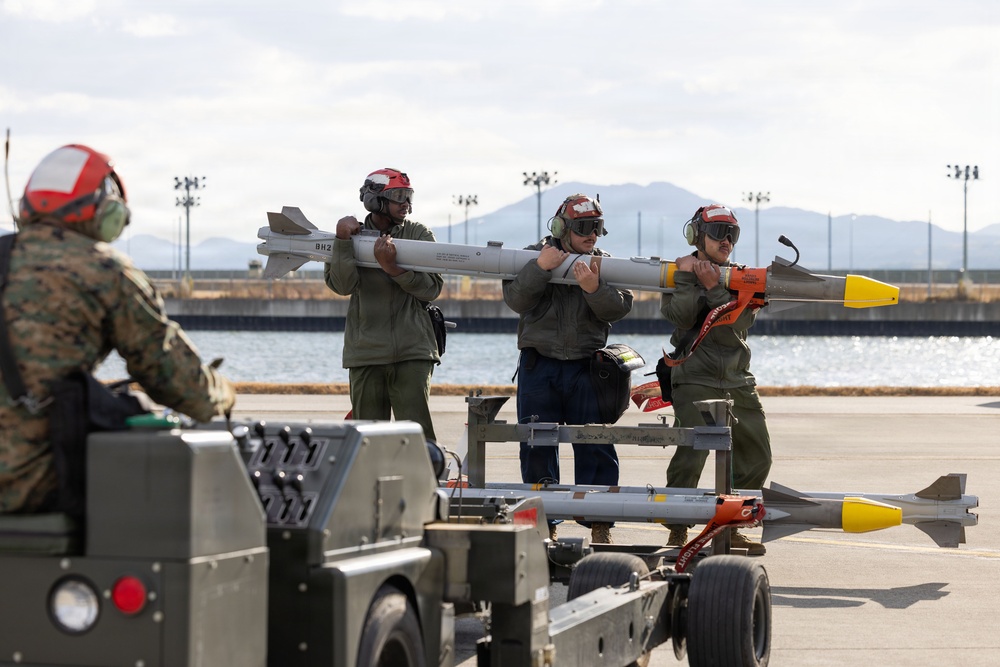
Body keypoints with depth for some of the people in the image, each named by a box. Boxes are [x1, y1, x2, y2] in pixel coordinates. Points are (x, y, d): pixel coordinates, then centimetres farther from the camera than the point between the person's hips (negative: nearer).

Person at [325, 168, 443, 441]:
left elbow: (431, 288, -5)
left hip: (412, 353, -1)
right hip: (365, 355, 1)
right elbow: (342, 285, -6)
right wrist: (343, 241, -16)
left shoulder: (419, 234, 6)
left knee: (418, 438, -10)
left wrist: (392, 267, -18)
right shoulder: (352, 236, 8)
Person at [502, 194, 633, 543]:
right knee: (537, 448, 2)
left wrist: (594, 289, -25)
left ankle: (600, 525, 4)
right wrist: (540, 267, -21)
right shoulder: (534, 255, 4)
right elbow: (516, 299, -9)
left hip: (585, 367, 0)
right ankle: (543, 523, 12)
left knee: (596, 448, -3)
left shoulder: (603, 263, 7)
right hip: (539, 366, 0)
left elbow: (618, 308, -6)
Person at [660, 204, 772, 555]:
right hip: (696, 380, -5)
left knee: (756, 458, 6)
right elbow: (682, 317, -13)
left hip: (738, 382, 5)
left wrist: (713, 289, -17)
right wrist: (685, 277, -16)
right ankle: (677, 532, -9)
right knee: (691, 455, -19)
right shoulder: (679, 274, 5)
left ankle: (729, 529, 19)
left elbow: (735, 328, -6)